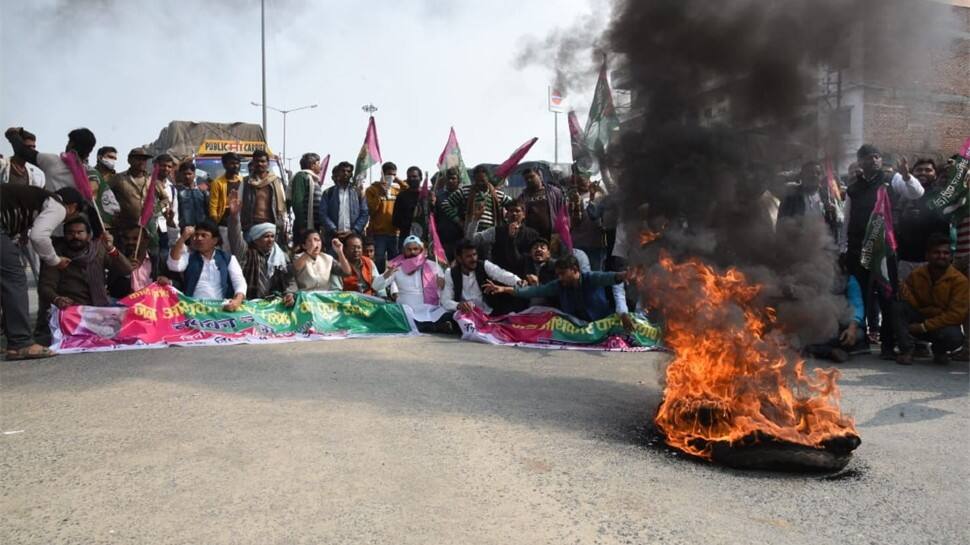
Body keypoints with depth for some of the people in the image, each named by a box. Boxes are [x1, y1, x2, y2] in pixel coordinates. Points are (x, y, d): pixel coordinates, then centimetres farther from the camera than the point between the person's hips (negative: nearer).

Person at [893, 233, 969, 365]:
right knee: (898, 306, -24)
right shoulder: (916, 275, -3)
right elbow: (914, 305, 0)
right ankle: (906, 350, -18)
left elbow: (956, 315, -20)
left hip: (944, 325, -3)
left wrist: (924, 326, -23)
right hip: (920, 318, 3)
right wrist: (905, 291, -23)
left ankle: (939, 350, 1)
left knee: (954, 337, -38)